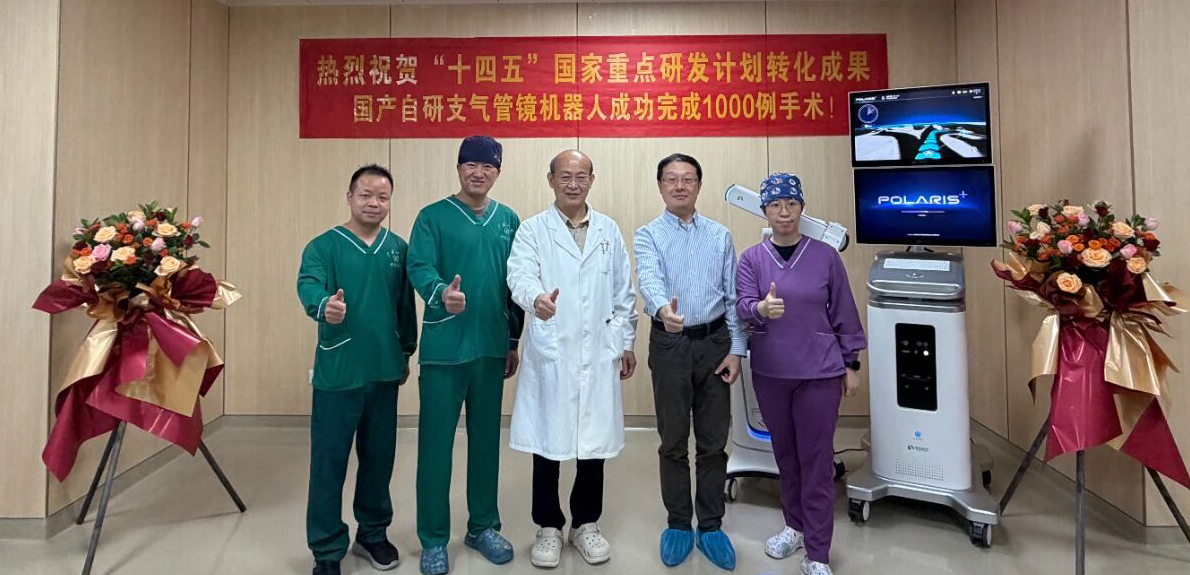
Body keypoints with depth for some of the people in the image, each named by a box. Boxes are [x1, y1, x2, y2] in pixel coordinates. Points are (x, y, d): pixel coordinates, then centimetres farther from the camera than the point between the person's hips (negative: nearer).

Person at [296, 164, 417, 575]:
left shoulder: (399, 249, 6)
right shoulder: (324, 245, -5)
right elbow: (308, 284, -23)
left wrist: (406, 351, 15)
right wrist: (324, 306, -45)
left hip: (385, 371, 4)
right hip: (337, 373, -3)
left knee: (379, 456, 15)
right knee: (329, 462, 4)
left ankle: (373, 533, 34)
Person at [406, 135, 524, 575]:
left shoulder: (509, 220, 9)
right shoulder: (433, 217, -3)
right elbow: (419, 268, -16)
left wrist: (513, 341, 12)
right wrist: (442, 293, -38)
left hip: (492, 349, 4)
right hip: (444, 350, -4)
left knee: (487, 439, 14)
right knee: (436, 443, 4)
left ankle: (483, 526, 32)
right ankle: (433, 539, 21)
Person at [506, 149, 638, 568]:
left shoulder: (609, 231, 11)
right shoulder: (532, 230, 1)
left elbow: (624, 293, 13)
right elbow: (520, 275, -17)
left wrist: (627, 343, 10)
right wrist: (536, 299, -38)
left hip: (599, 353, 3)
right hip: (550, 353, -2)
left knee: (595, 442, 9)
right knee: (546, 443, 6)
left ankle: (586, 524, 29)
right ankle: (549, 527, 25)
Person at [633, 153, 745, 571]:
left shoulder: (720, 235, 7)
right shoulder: (648, 235, 0)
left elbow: (733, 296, 6)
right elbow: (650, 279, -21)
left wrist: (736, 350, -1)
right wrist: (662, 308, -43)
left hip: (715, 343, 2)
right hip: (670, 344, -2)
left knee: (713, 441, 9)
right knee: (673, 441, 8)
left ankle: (711, 527, 24)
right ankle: (679, 524, 24)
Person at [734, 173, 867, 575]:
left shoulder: (825, 256, -2)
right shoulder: (751, 259, -1)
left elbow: (844, 313, 3)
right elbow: (743, 307, -12)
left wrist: (852, 363, 4)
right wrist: (762, 308, -35)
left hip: (819, 372, -2)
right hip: (769, 372, 2)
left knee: (816, 460, 2)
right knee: (785, 454, 16)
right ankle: (795, 526, 37)